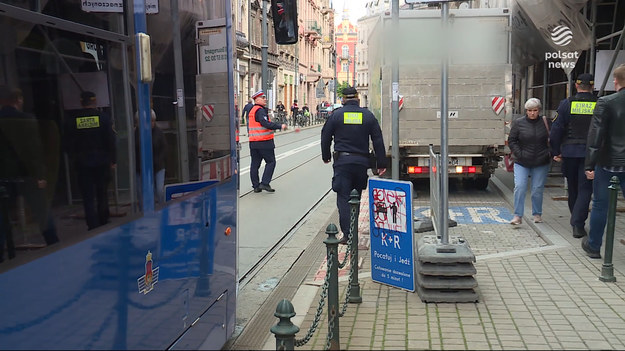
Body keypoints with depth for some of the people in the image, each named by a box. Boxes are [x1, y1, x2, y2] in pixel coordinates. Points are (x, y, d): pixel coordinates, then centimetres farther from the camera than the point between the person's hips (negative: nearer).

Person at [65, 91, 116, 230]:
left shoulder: (72, 120, -1)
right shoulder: (103, 117, -3)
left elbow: (69, 144, 2)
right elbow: (111, 140, -4)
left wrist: (75, 159, 14)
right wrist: (112, 159, 3)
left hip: (82, 163, 0)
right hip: (102, 161, 0)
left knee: (88, 197, 2)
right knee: (102, 194, 13)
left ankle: (93, 227, -4)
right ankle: (103, 224, 21)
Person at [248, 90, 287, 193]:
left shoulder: (252, 110, 17)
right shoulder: (260, 110, -13)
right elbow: (266, 124, -24)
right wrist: (280, 126, -20)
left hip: (253, 142, 9)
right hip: (264, 141, -9)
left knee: (255, 164, 9)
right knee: (271, 162, 0)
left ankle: (256, 186, 13)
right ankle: (264, 183, -5)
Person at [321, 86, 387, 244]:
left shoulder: (337, 114, 0)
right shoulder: (368, 115, 5)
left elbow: (325, 136, 5)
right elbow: (378, 141, 4)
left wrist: (326, 156, 20)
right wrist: (381, 164, 7)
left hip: (342, 161, -2)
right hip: (362, 161, 2)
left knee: (343, 197, -1)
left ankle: (347, 234, -7)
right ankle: (353, 231, 21)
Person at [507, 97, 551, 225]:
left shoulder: (544, 122, 0)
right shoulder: (519, 123, 0)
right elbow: (511, 141, 3)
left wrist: (550, 154, -4)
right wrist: (519, 154, -7)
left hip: (541, 163, 1)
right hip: (522, 162, 0)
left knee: (537, 189, 6)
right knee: (519, 187, -9)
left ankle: (537, 214, 22)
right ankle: (518, 216, -3)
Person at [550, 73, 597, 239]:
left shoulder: (566, 104, -2)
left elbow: (556, 129, -4)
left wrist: (556, 152, 2)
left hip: (570, 152, 1)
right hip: (590, 153, -1)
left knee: (572, 188, 16)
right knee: (585, 189, 2)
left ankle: (575, 220, 30)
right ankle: (578, 225, -6)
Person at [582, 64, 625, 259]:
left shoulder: (605, 103, -10)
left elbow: (595, 135, -14)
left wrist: (590, 165, -11)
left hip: (607, 162, -2)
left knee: (600, 205, 10)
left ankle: (593, 246, 20)